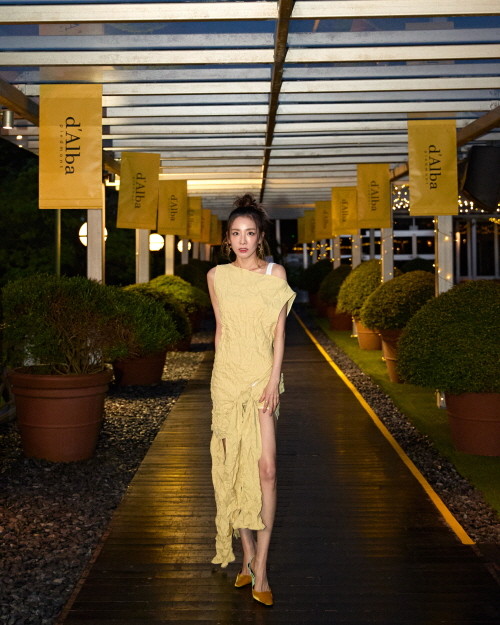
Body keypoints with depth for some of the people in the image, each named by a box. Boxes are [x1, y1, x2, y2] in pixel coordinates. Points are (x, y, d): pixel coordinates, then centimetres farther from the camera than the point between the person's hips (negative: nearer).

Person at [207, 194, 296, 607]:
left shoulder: (276, 274, 4)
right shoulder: (217, 276, 7)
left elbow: (279, 330, 1)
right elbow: (220, 328, 13)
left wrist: (274, 378, -8)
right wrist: (224, 373, 11)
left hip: (264, 375, -1)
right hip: (227, 378, 2)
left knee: (266, 468, -10)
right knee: (234, 467, 5)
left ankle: (260, 569, -4)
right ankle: (248, 557, 17)